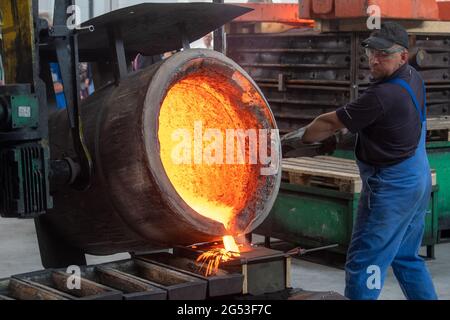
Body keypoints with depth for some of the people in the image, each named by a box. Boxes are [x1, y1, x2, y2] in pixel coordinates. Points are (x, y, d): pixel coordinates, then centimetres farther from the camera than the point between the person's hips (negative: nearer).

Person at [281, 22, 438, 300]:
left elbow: (332, 123, -15)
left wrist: (299, 136, -1)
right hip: (419, 180, 10)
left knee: (364, 262, -6)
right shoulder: (413, 77, 5)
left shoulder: (383, 95, -24)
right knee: (407, 257, 20)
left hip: (391, 188, -10)